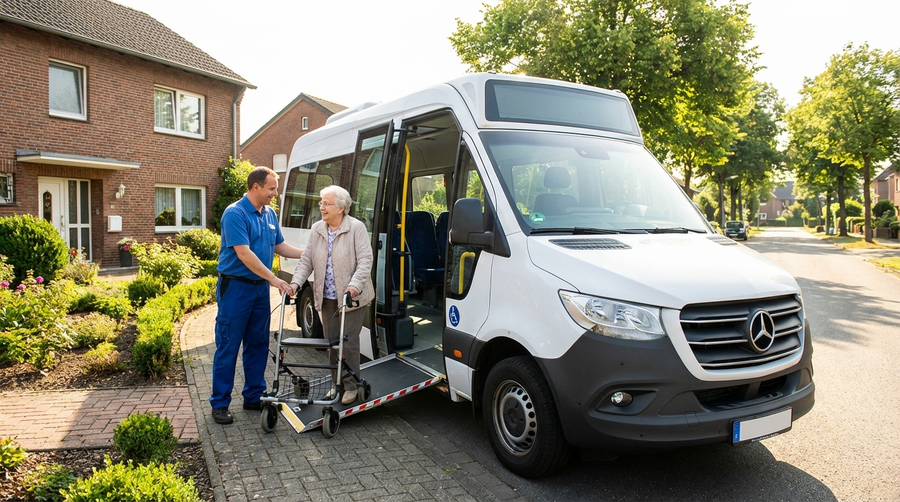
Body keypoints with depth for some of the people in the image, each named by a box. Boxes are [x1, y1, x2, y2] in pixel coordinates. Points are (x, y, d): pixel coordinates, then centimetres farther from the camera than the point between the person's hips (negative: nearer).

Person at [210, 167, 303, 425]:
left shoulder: (269, 214, 9)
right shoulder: (235, 213, -15)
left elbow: (280, 246, 17)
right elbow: (243, 253, -21)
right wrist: (273, 279, -22)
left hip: (260, 288, 8)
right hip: (236, 287, -7)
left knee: (258, 344, 13)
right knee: (228, 346, 0)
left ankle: (254, 396, 24)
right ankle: (220, 403, 10)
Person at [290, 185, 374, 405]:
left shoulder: (356, 227, -9)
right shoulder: (316, 229, 7)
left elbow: (365, 260, -15)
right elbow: (306, 261, 7)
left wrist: (355, 284, -28)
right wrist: (296, 282, -8)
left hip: (351, 297, -5)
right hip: (326, 298, 5)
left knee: (349, 343, -1)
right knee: (331, 342, 12)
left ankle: (351, 386, 13)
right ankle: (336, 383, 26)